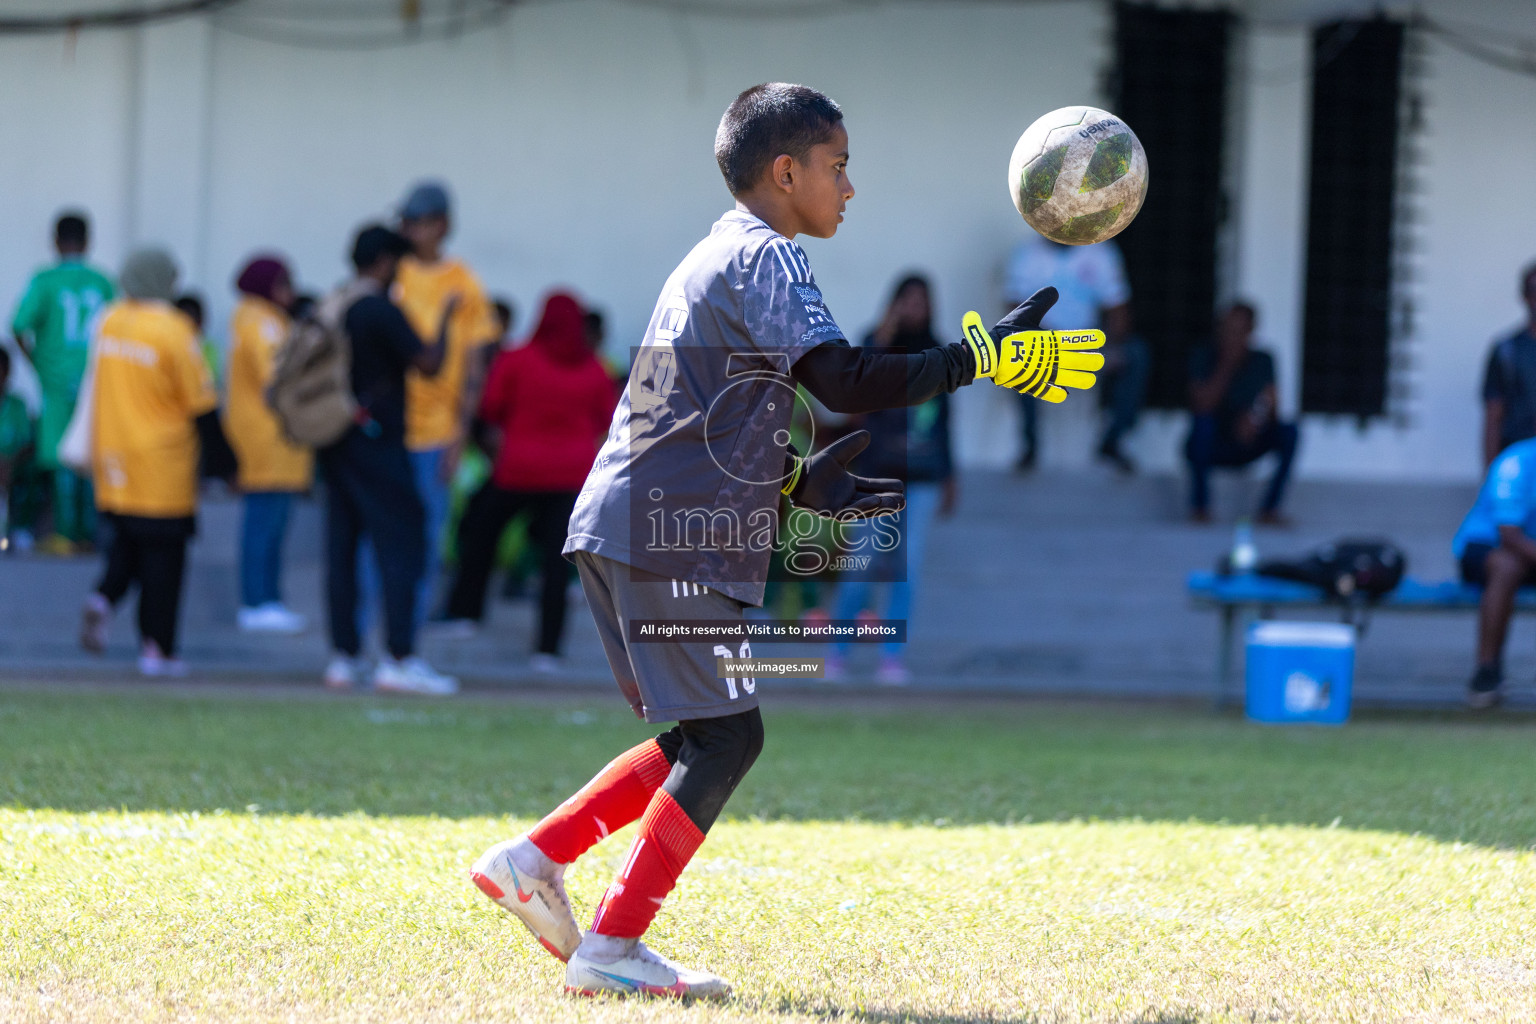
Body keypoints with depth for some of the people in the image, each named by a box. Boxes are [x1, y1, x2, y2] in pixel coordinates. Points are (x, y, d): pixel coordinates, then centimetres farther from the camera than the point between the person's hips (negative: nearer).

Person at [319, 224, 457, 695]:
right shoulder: (381, 312, -14)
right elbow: (428, 363, -15)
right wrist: (444, 320, -2)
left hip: (334, 442, 8)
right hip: (376, 442, -8)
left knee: (341, 546, 9)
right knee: (401, 544, -5)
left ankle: (344, 657, 11)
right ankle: (399, 659, -10)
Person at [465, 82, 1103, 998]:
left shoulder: (721, 258, 22)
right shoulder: (765, 258, -9)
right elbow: (842, 379, -21)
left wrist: (798, 483, 15)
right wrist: (984, 358, -18)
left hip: (630, 532, 10)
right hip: (671, 537, -10)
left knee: (707, 736, 15)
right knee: (727, 737, -5)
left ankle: (537, 858, 12)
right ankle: (614, 947, -6)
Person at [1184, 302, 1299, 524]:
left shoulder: (1262, 361, -1)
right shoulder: (1203, 357, -8)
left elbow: (1272, 406, -8)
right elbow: (1202, 405, -20)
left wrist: (1255, 421, -30)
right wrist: (1226, 367, -26)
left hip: (1245, 448, 2)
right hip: (1209, 448, -2)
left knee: (1289, 431, -24)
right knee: (1203, 422, -36)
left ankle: (1270, 508, -15)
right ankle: (1200, 504, -24)